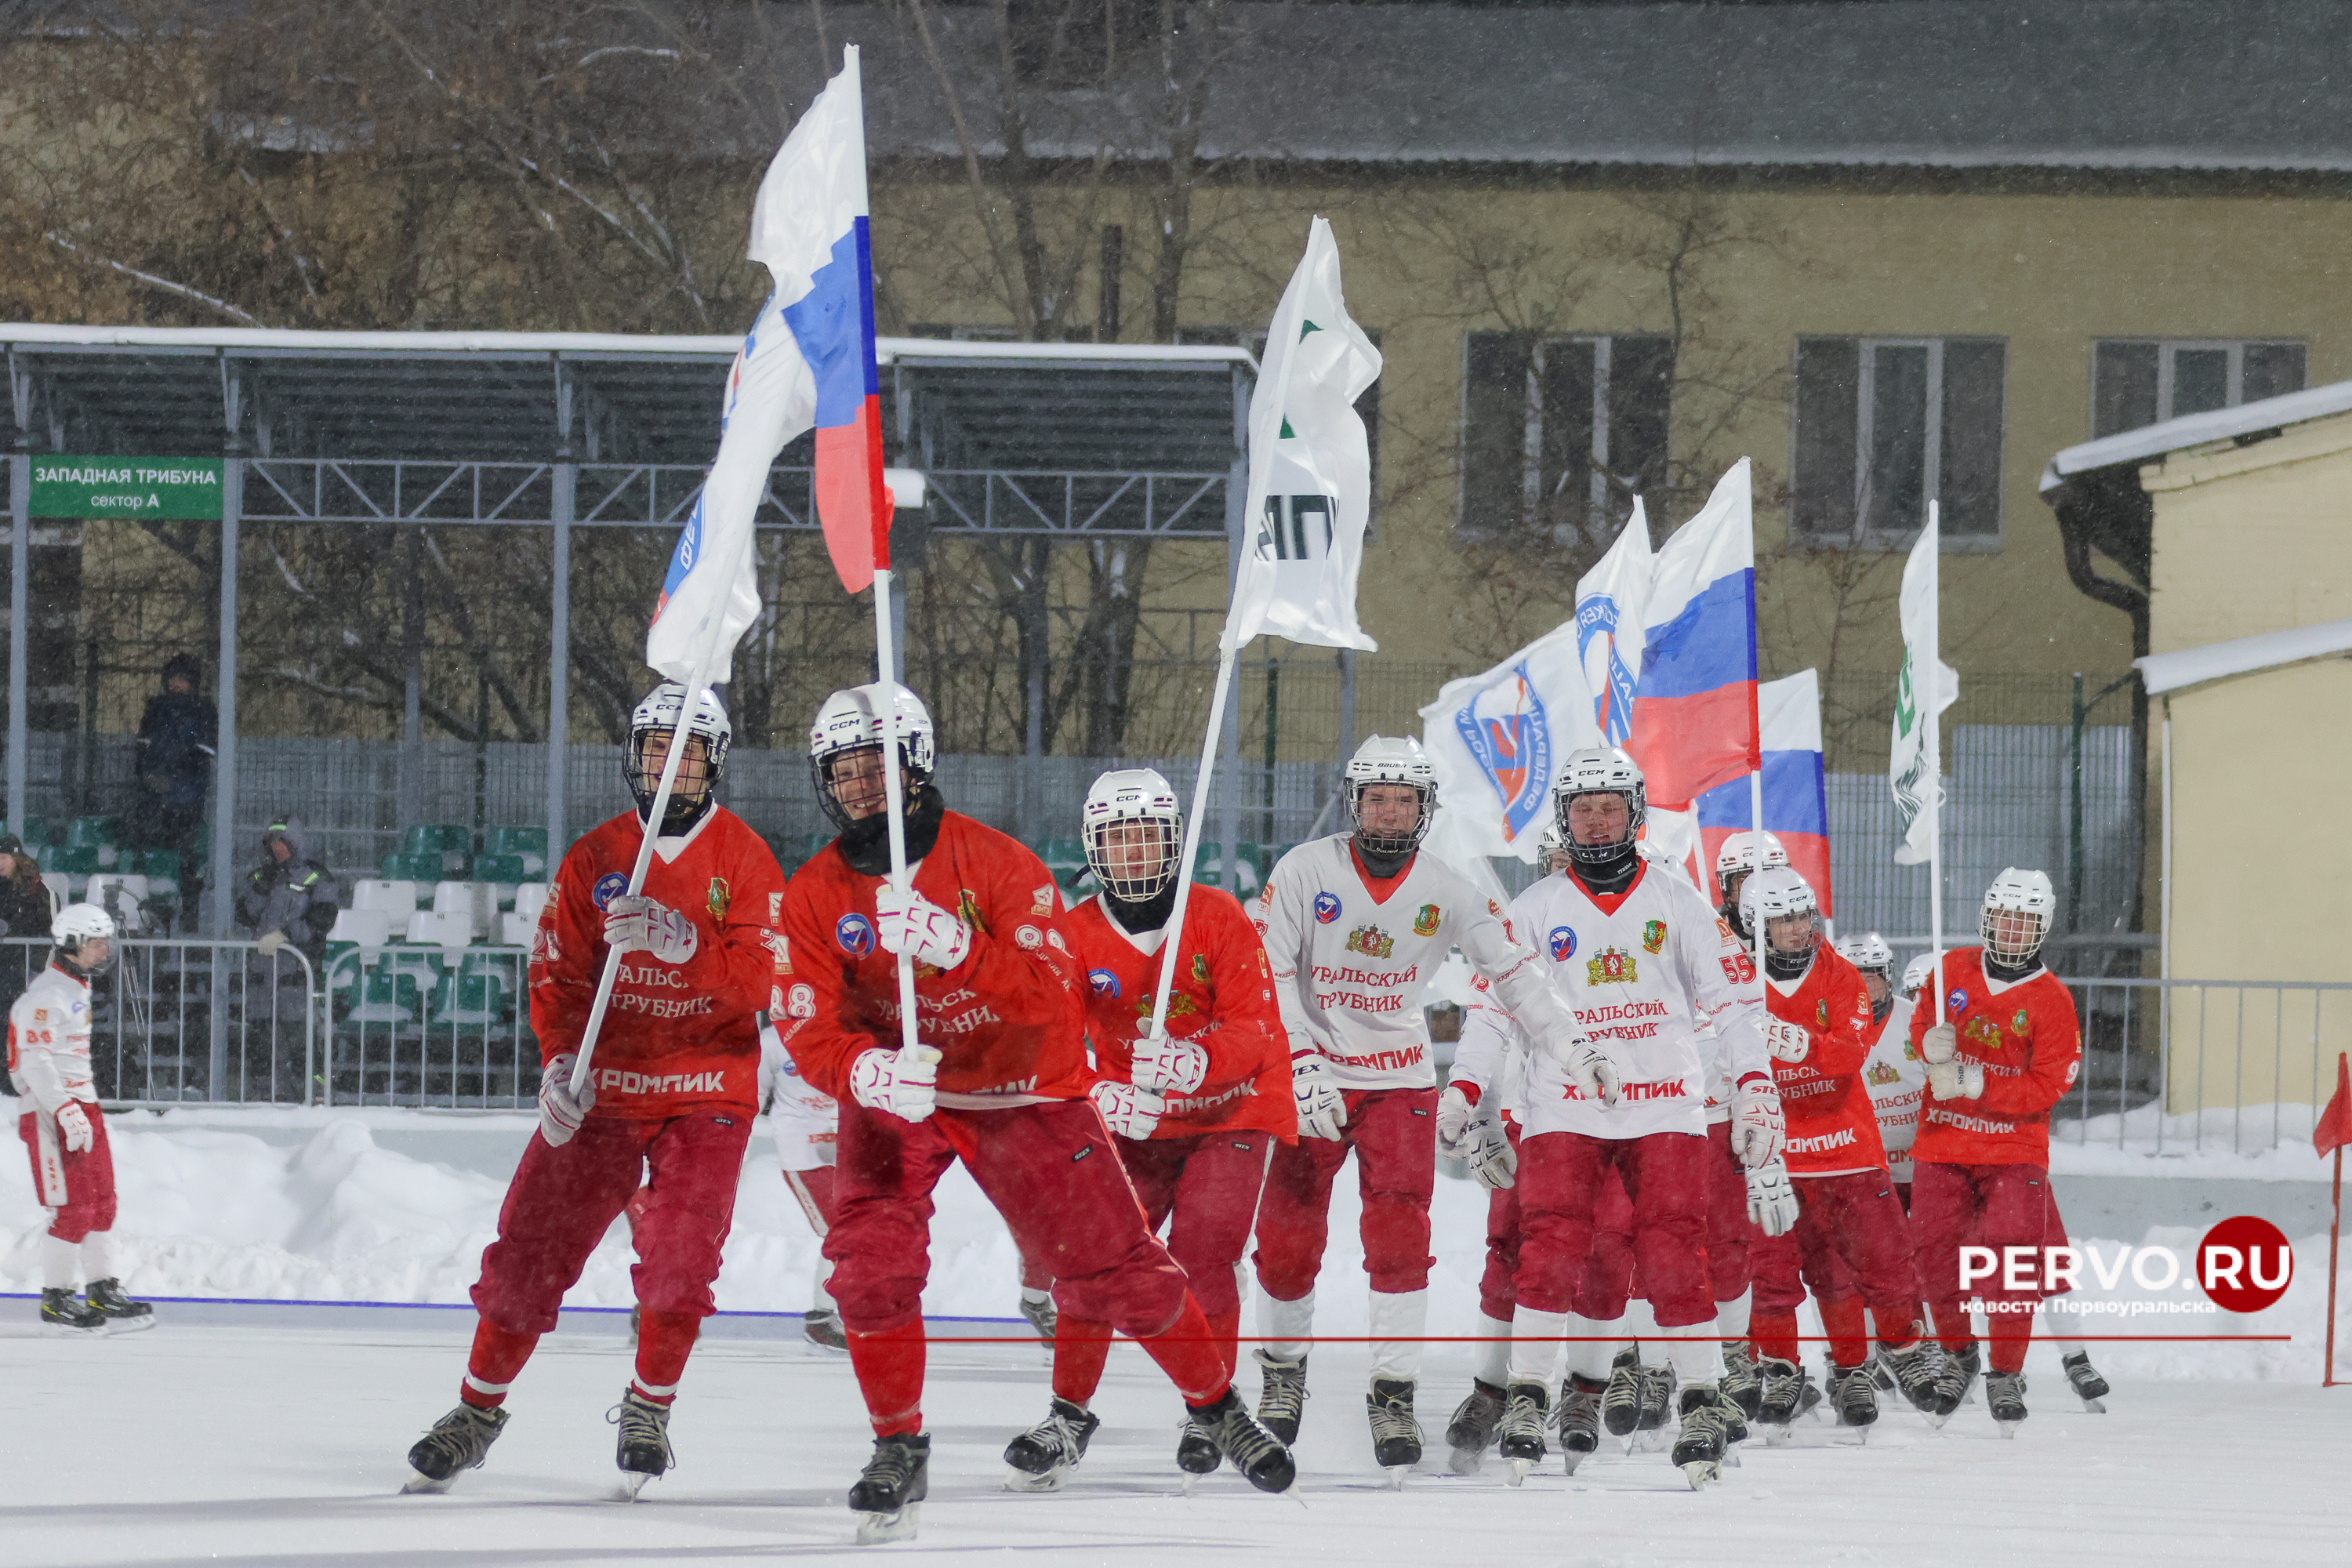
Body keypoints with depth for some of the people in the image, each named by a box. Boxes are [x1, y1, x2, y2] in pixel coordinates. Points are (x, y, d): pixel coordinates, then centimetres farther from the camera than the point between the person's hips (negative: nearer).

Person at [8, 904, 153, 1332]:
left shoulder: (78, 989, 16)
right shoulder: (46, 995, -16)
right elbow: (35, 1063, -23)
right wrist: (66, 1113, -29)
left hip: (81, 1108, 10)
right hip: (49, 1112, -10)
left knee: (102, 1201, 10)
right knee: (72, 1210, -8)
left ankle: (104, 1294, 16)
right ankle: (55, 1300, 1)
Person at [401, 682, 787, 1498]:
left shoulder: (744, 861, -4)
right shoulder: (594, 858, 3)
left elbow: (757, 983, -13)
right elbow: (556, 972, 3)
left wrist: (683, 941, -30)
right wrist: (559, 1062, -13)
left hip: (704, 1094, -2)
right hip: (602, 1086, 2)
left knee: (680, 1253, -16)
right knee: (530, 1245, -1)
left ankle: (649, 1408, 7)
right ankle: (478, 1411, 15)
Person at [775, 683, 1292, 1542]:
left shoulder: (996, 863, -19)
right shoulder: (815, 895, -11)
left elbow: (1050, 992, -28)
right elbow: (812, 1031, -16)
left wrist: (952, 948, -46)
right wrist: (869, 1070, -39)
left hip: (1021, 1090, -2)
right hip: (894, 1090, 2)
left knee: (1115, 1269, 0)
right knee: (871, 1261, -19)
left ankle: (1216, 1405, 22)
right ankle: (899, 1451, -2)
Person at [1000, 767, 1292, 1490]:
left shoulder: (1218, 919, -14)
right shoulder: (1076, 934, -7)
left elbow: (1253, 1029, -20)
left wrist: (1194, 1061, -42)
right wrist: (1099, 1098, -34)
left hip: (1230, 1112, -3)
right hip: (1136, 1124, 3)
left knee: (1201, 1255, -18)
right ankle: (1069, 1413, 5)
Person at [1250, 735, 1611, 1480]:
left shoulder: (1445, 890, -3)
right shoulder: (1305, 872, -8)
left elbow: (1510, 967, -5)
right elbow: (1269, 972, -10)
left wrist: (1569, 1042, -17)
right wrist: (1302, 1063, -20)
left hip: (1400, 1080, 1)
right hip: (1310, 1077, -1)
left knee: (1400, 1234, -12)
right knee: (1288, 1237, 0)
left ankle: (1394, 1392, -6)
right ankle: (1283, 1367, 23)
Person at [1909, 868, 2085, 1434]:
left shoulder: (2051, 1000, -6)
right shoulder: (1952, 972, 4)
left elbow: (2048, 1086, -10)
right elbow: (1922, 1023, 16)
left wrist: (1975, 1084, -20)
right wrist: (1932, 1044, -9)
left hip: (2014, 1147, -3)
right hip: (1942, 1142, 3)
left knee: (2010, 1261, -12)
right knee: (1938, 1255, 3)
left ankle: (2006, 1376, -2)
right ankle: (1954, 1350, 27)